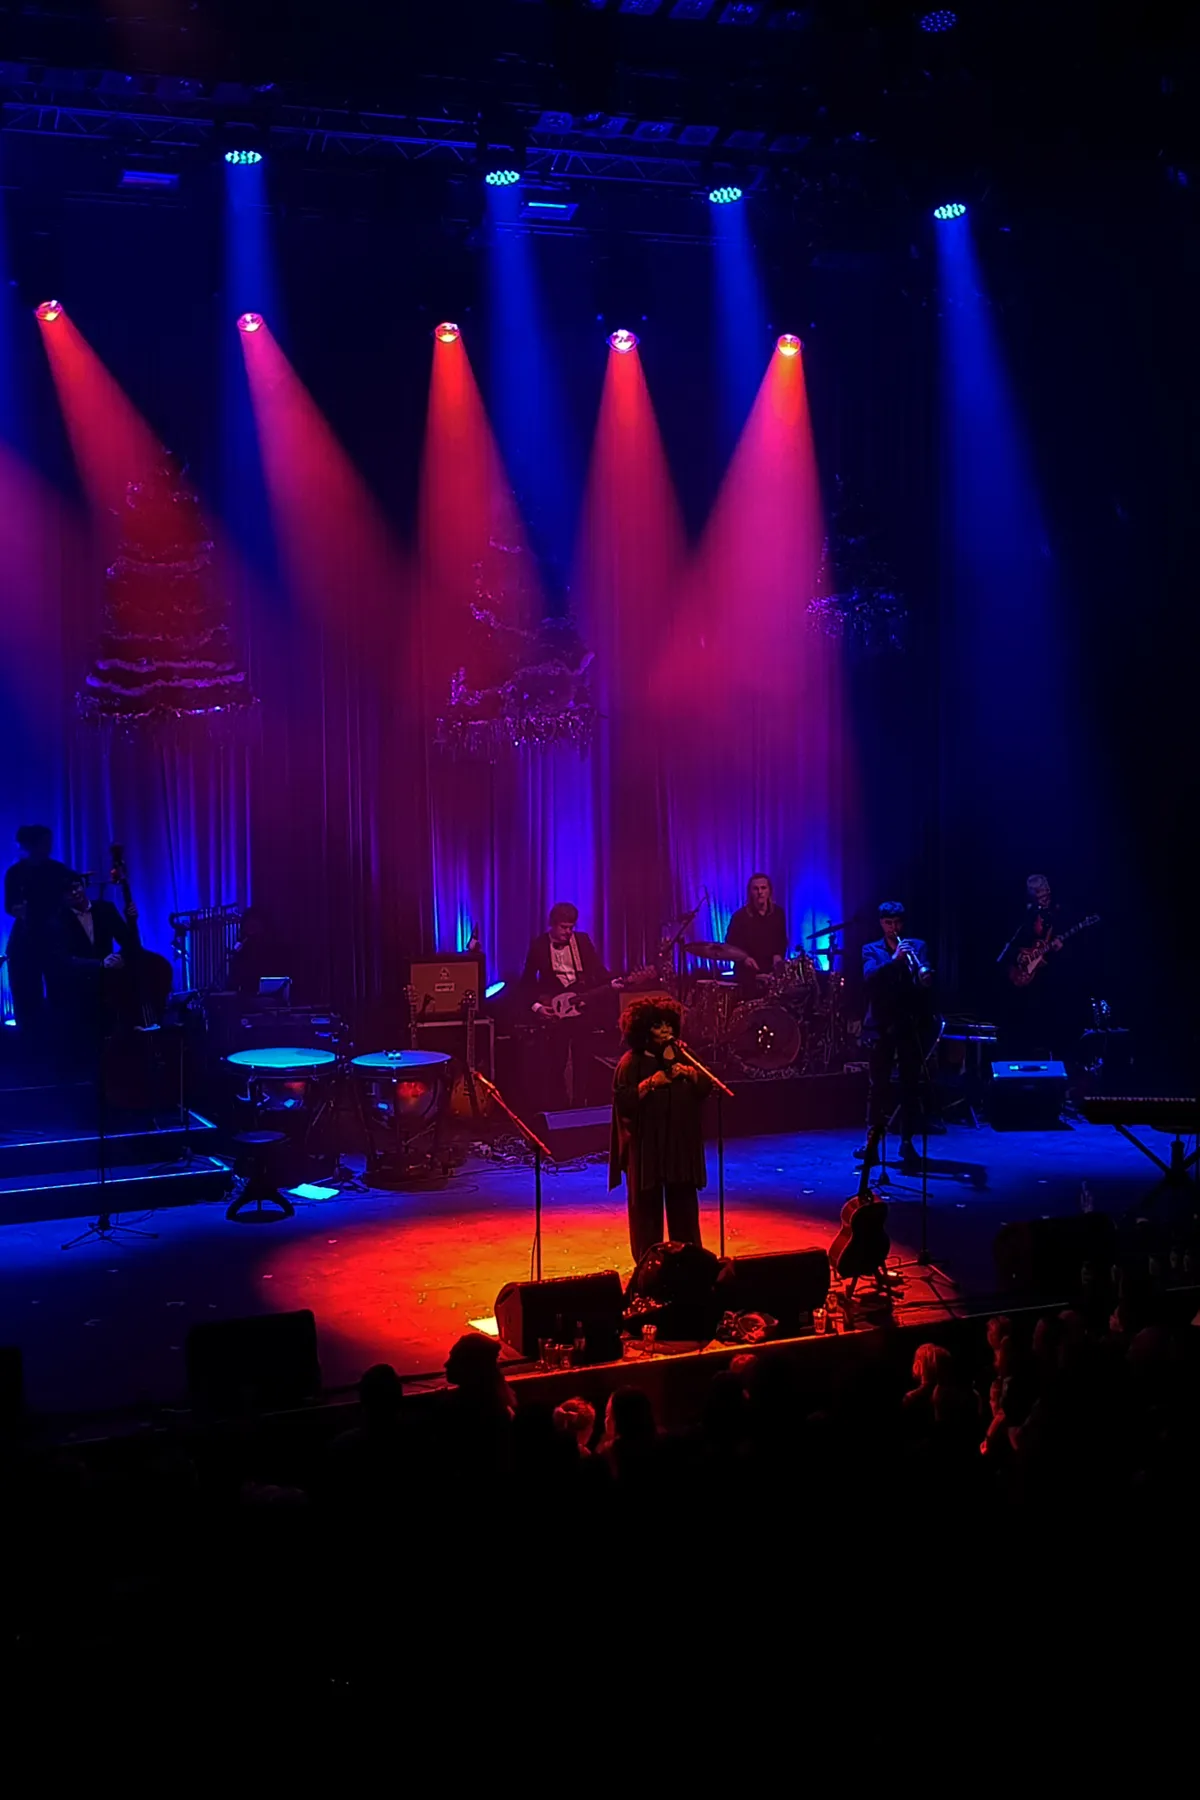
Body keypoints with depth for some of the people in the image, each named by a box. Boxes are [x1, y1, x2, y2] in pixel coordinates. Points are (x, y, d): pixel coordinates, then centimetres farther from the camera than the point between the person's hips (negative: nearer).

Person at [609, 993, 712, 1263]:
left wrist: (689, 1073, -11)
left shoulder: (682, 1055, 7)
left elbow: (706, 1087, 6)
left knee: (684, 1202, 9)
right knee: (647, 1204, 1)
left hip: (681, 1141, 4)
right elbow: (622, 1100, -14)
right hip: (646, 1143, -4)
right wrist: (651, 1082, -22)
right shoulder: (632, 1062, -7)